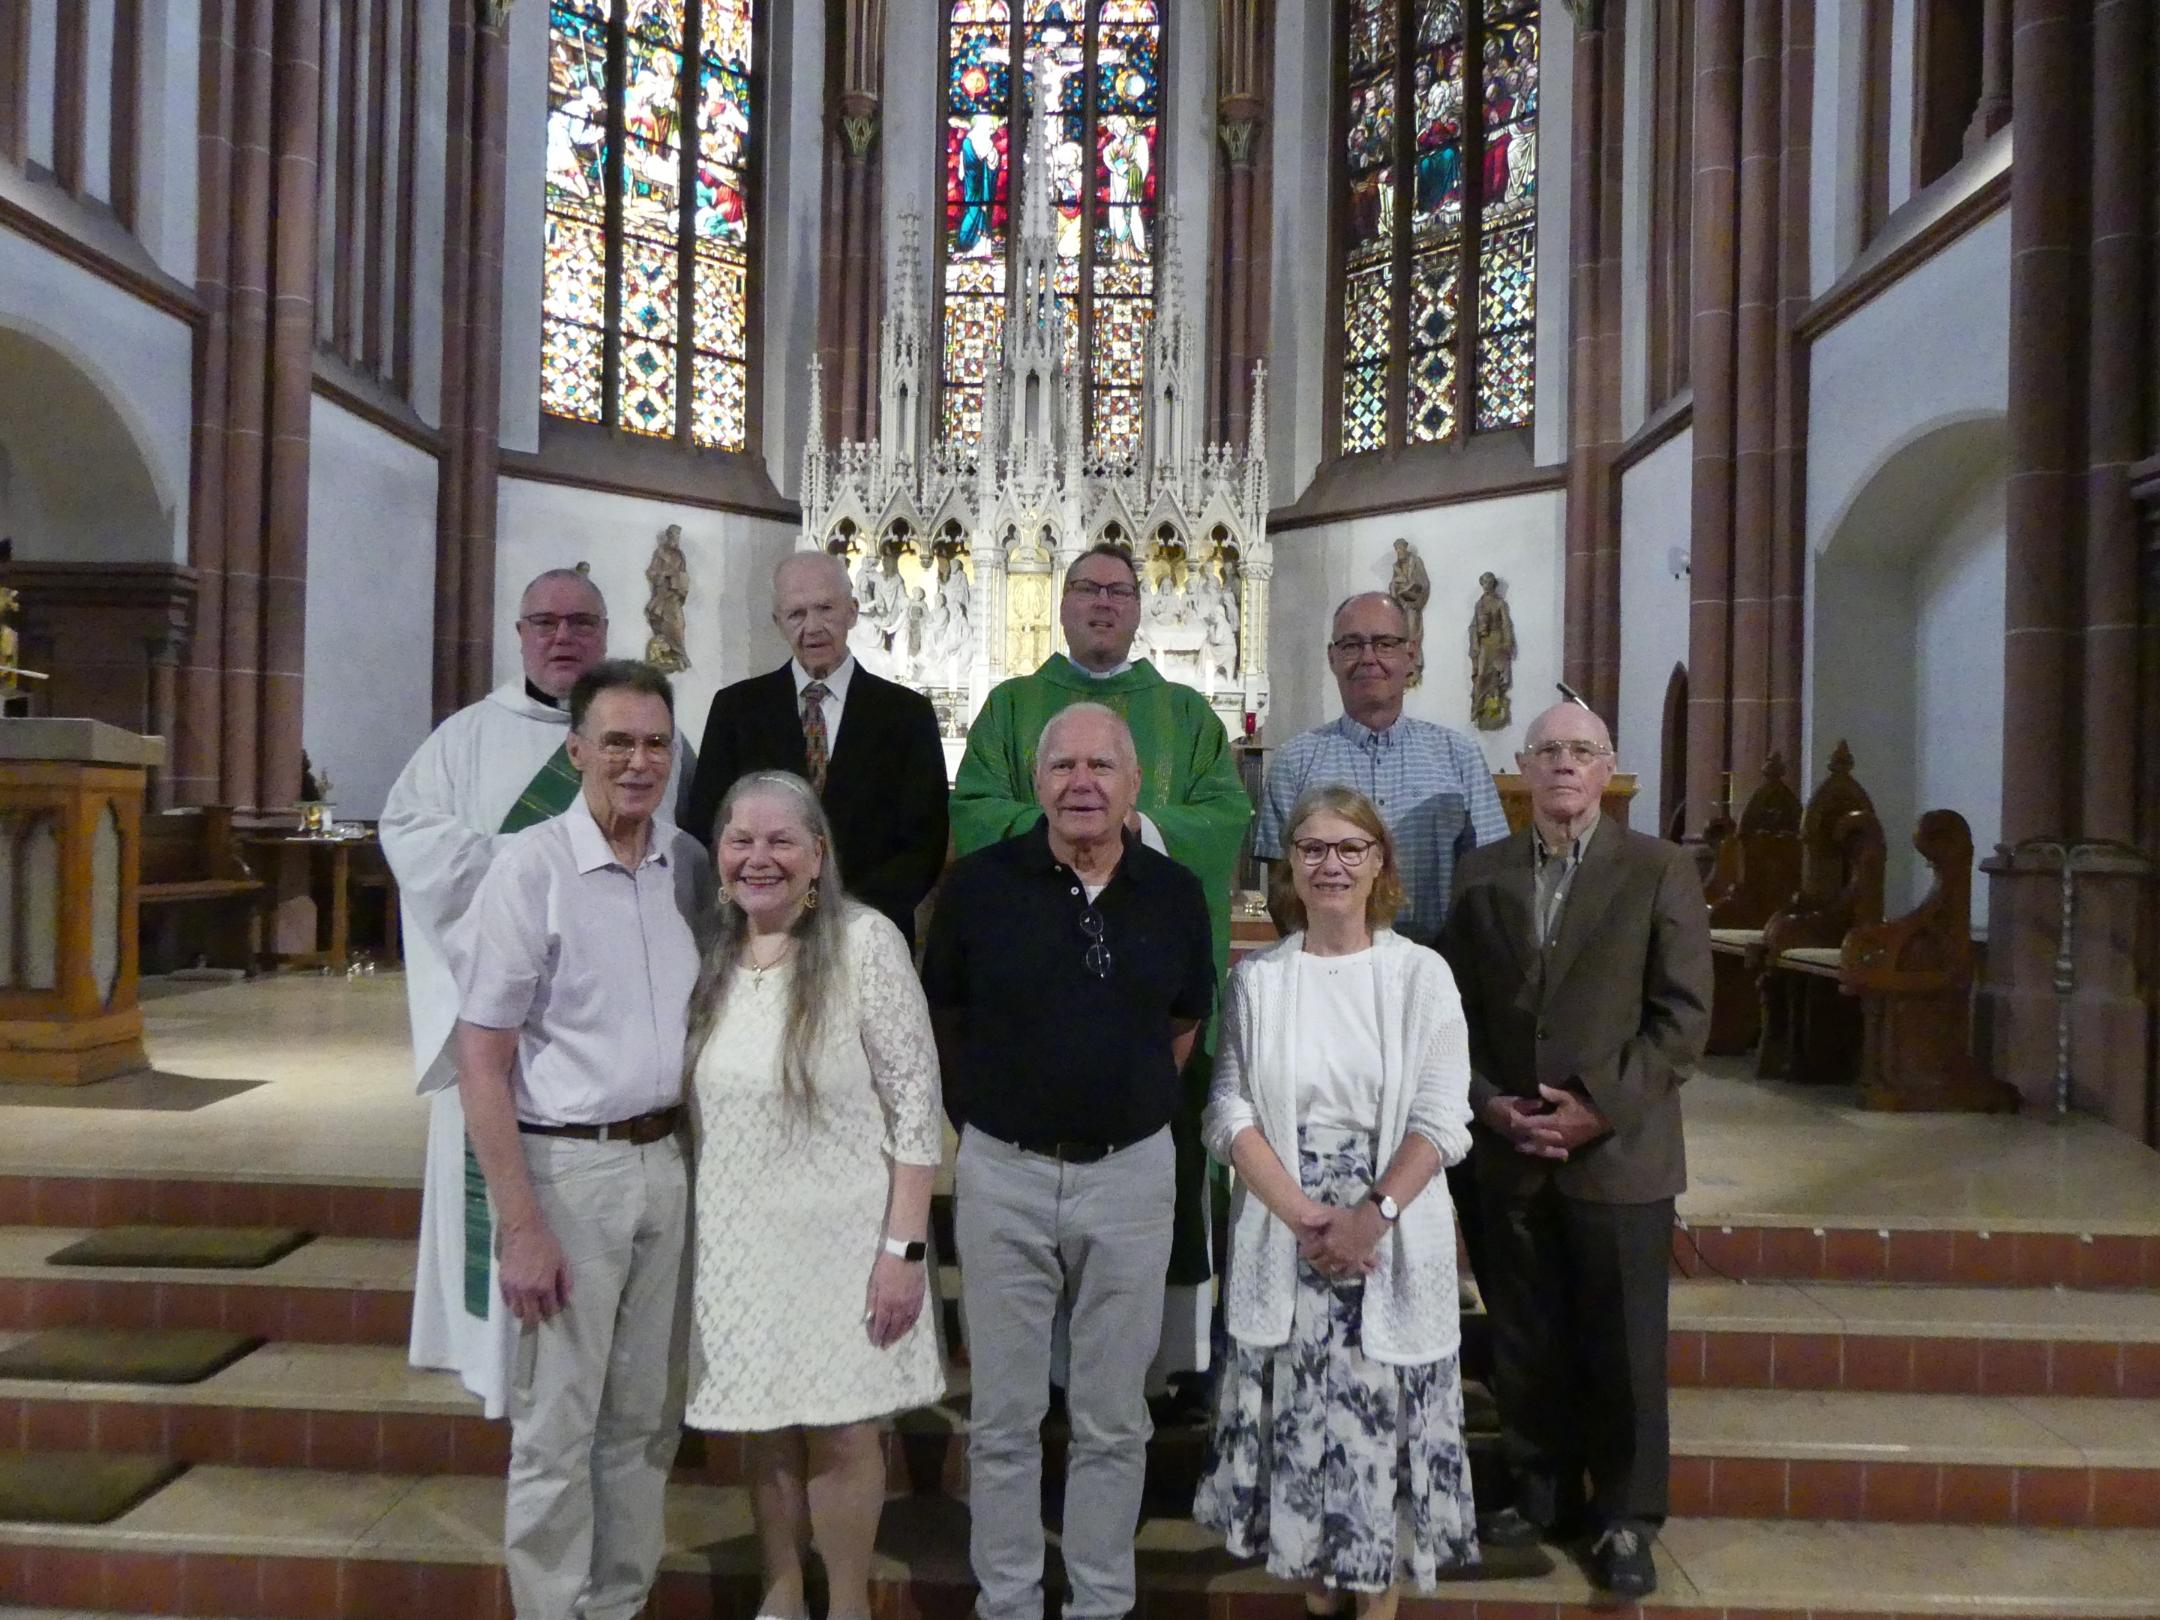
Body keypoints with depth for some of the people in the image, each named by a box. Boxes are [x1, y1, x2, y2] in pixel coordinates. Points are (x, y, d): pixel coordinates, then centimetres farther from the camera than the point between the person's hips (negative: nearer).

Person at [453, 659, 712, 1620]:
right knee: (556, 1431, 6)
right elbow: (480, 1062, -11)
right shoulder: (530, 868, -11)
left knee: (644, 1420, 16)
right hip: (569, 1167, -5)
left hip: (667, 1162, 5)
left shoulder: (689, 865, 5)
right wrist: (521, 1227, -14)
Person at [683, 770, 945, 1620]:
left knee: (841, 1430, 5)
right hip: (739, 1236, 4)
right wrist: (696, 1230, 8)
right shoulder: (712, 954, 3)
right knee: (766, 1424, 16)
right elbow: (693, 1103, 11)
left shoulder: (865, 941, -12)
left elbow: (915, 1101, -12)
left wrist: (904, 1246, -15)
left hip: (841, 1233, -4)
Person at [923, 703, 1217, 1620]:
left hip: (1132, 1173, 1)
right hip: (1004, 1173, -1)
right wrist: (993, 1107, 8)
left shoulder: (1174, 894, 1)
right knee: (1003, 1417, 11)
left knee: (1114, 1419, 13)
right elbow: (942, 1019, 6)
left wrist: (1132, 1099, 10)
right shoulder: (979, 884, -5)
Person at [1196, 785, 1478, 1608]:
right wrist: (1304, 1216, -13)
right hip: (1284, 1236, 1)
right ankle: (1314, 1583, 25)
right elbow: (1230, 1114, -2)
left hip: (1392, 1239, -1)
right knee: (1298, 1416, 6)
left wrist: (1372, 1215, -16)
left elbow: (1441, 1121, -5)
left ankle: (1379, 1588, 22)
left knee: (1381, 1411, 3)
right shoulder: (1256, 979, 3)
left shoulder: (1421, 974, 0)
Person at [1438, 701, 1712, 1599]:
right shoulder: (1481, 873, 8)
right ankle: (1540, 1494, 28)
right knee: (1525, 1344, 11)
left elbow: (1683, 1012, -6)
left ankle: (1624, 1518, 22)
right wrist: (1488, 1103, -7)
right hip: (1508, 1152, 3)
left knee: (1624, 1349, 6)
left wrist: (1601, 1107, -14)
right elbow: (1457, 1007, 7)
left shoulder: (1659, 870, -1)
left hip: (1619, 1150, -2)